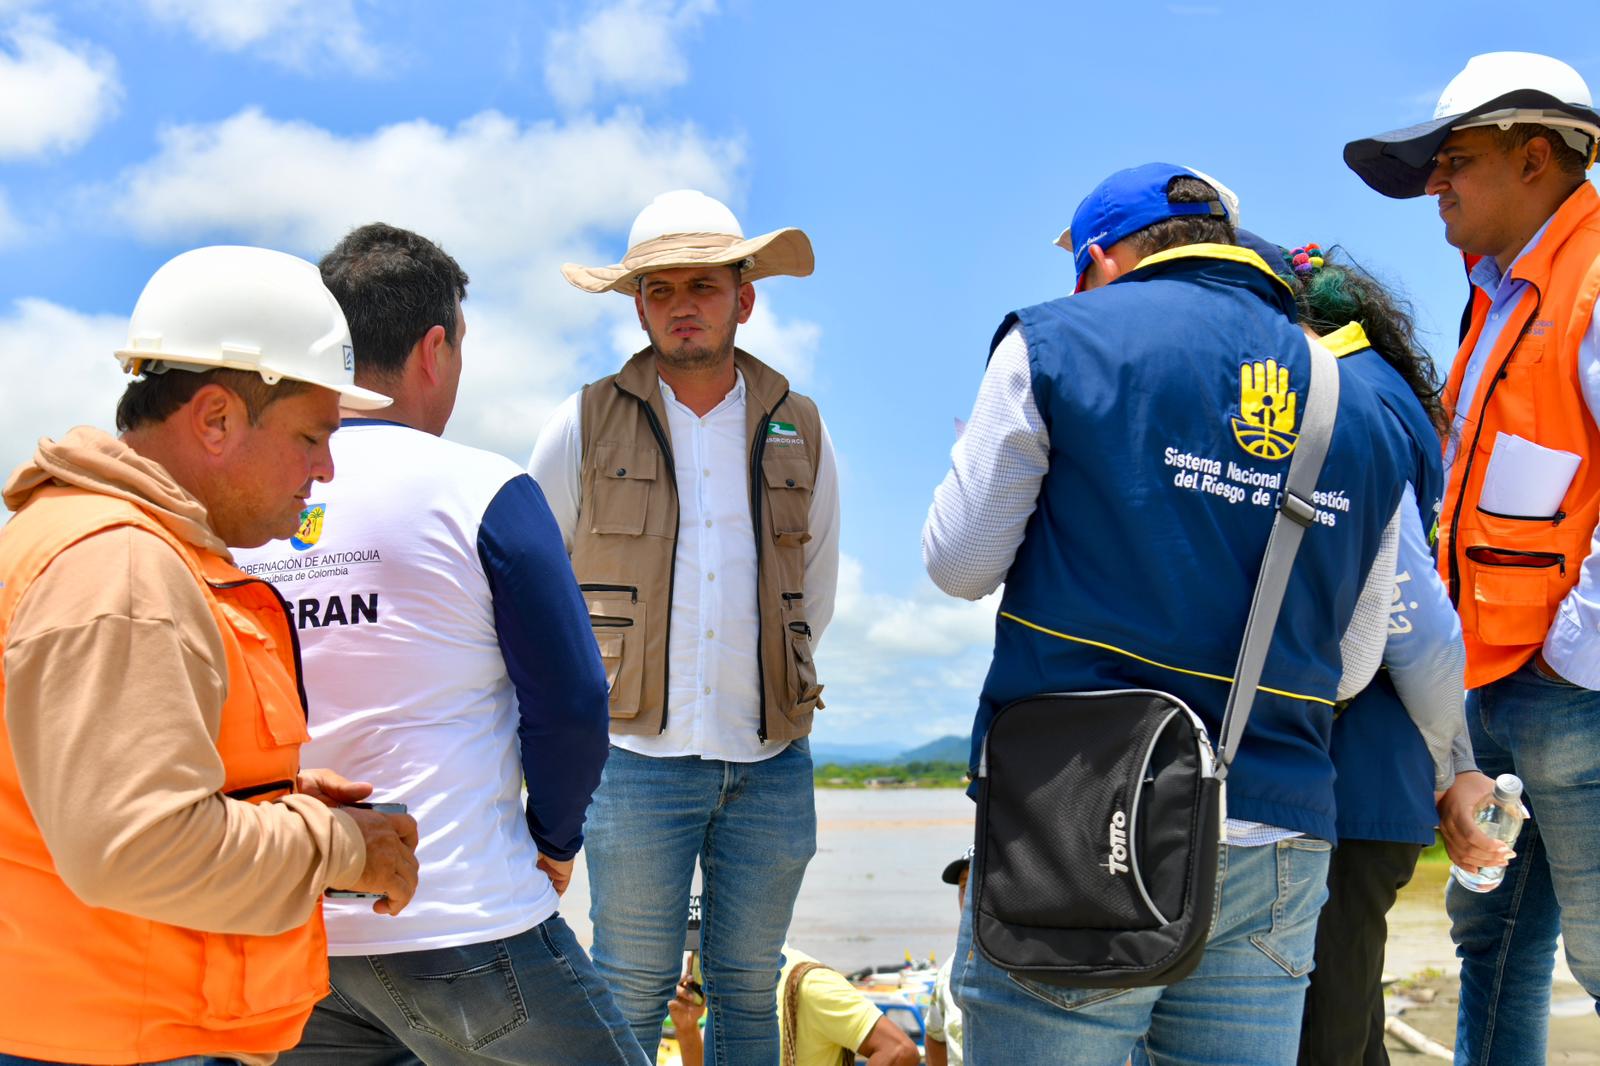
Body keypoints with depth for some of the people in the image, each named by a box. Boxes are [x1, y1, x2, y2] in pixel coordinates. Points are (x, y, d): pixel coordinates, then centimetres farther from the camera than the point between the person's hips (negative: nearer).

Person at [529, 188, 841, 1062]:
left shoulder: (800, 433, 7)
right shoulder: (584, 427, 0)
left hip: (771, 764, 2)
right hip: (637, 759, -2)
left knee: (748, 990, 11)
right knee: (630, 991, 3)